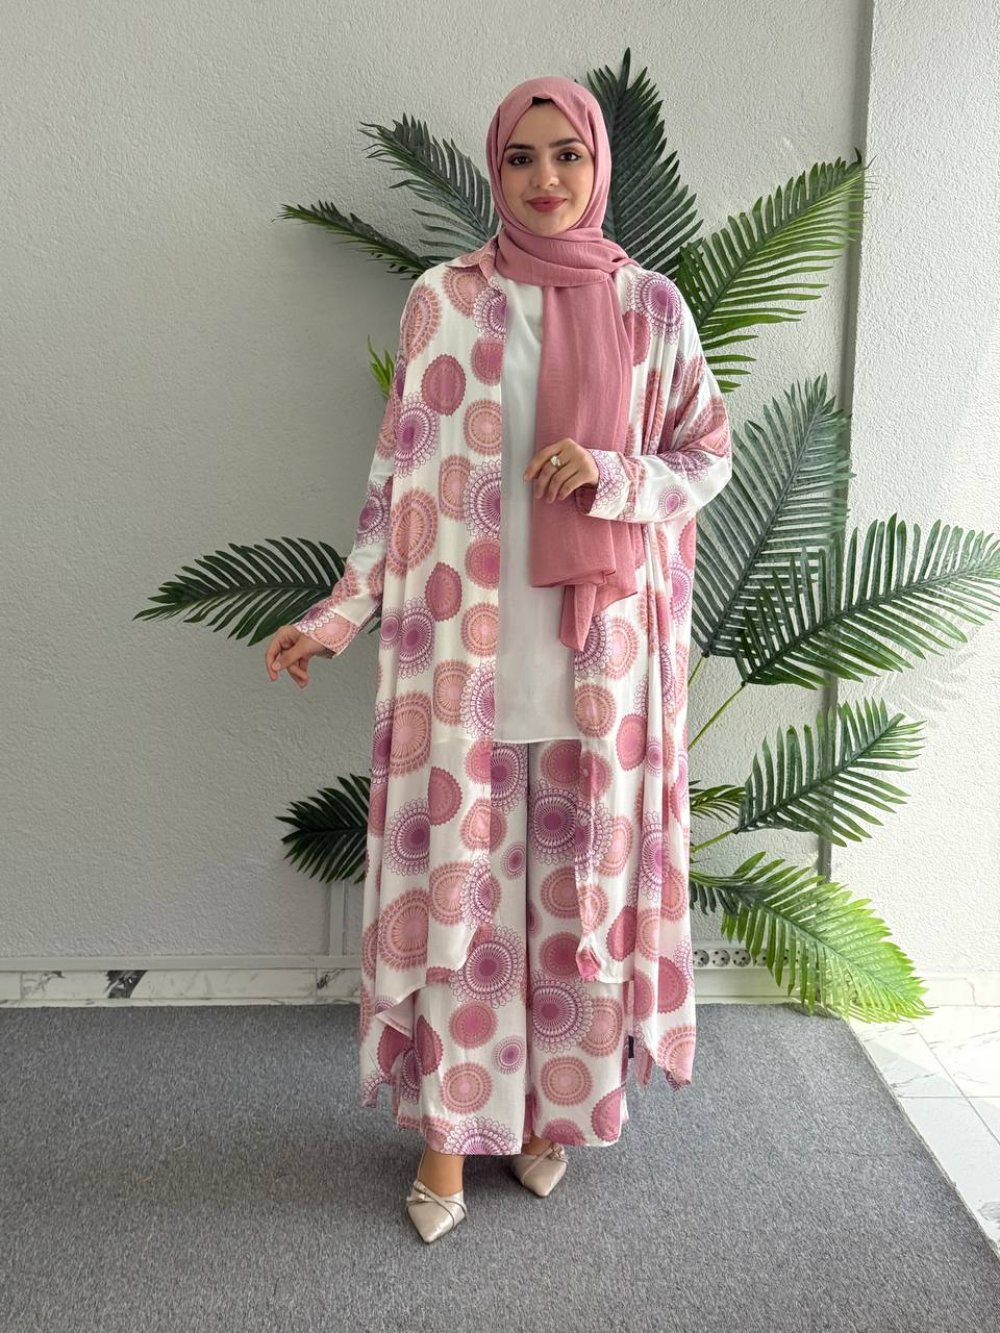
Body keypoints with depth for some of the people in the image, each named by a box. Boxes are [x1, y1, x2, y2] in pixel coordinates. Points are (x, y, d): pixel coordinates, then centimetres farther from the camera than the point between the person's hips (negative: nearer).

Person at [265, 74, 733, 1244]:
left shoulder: (649, 306, 5)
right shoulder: (441, 301, 4)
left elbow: (708, 454, 8)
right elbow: (401, 473, 4)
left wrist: (609, 475, -12)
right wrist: (340, 611, -3)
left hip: (599, 653, 1)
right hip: (464, 649, 0)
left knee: (581, 877, 9)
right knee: (456, 876, 4)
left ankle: (554, 1108, 31)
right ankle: (448, 1129, 21)